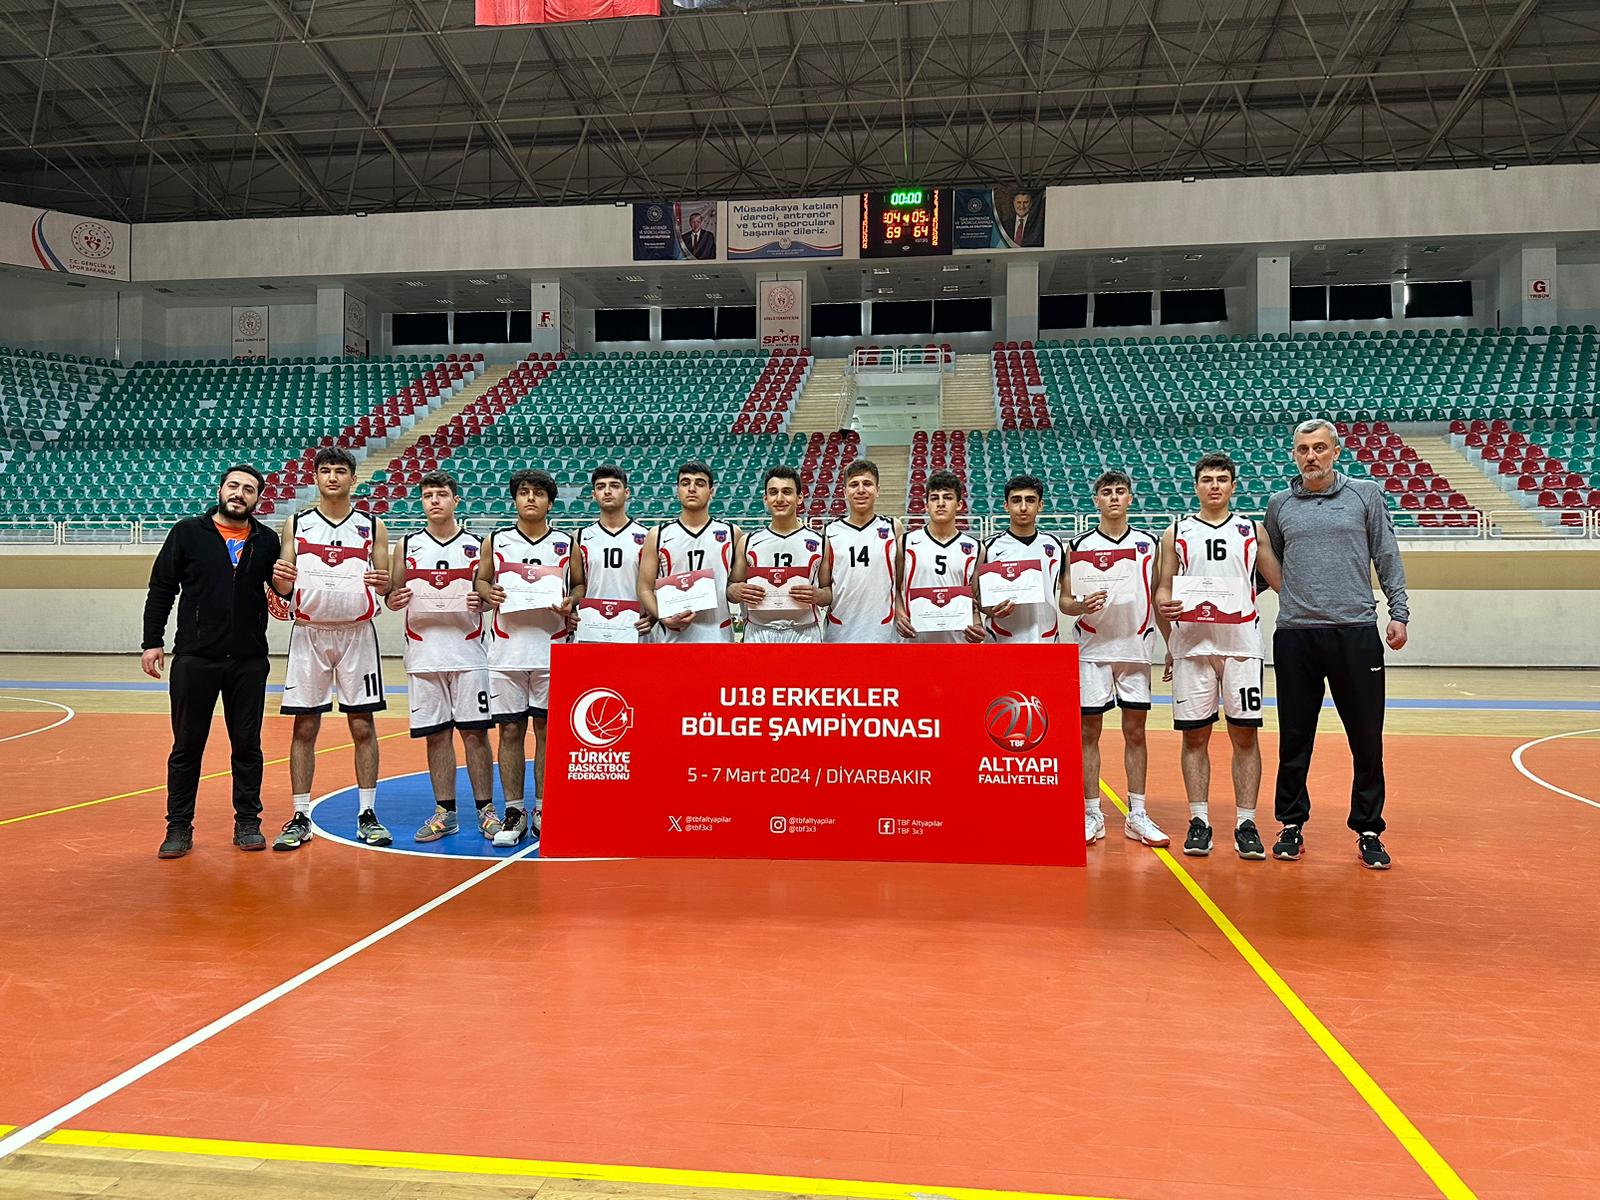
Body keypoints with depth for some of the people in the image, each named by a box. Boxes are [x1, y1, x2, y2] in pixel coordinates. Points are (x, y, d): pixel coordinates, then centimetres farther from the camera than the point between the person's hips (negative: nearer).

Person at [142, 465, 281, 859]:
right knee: (187, 746, 7)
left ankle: (247, 823, 19)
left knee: (247, 745, 8)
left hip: (249, 661, 1)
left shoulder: (267, 541, 6)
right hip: (194, 659, -1)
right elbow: (161, 589, 3)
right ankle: (179, 826, 19)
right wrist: (152, 642, -2)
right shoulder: (187, 533, 2)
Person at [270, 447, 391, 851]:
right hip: (309, 633, 1)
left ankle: (367, 815, 10)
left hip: (357, 634, 0)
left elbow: (387, 584, 7)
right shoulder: (296, 525, 7)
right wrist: (279, 578, -16)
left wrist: (383, 584, -16)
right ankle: (300, 818, 11)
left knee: (362, 726, 2)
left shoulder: (373, 526, 6)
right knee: (304, 727, 3)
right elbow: (283, 586, 7)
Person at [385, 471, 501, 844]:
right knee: (437, 734, 5)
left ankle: (486, 810, 7)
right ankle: (445, 812, 14)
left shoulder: (476, 545, 6)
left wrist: (483, 602, -12)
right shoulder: (407, 546, 10)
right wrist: (394, 600, -9)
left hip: (468, 653, -1)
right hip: (424, 655, 2)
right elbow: (392, 594, 14)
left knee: (475, 731, -1)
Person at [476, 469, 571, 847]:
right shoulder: (496, 542, 8)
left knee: (547, 730, 3)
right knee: (509, 730, 3)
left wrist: (570, 603, -8)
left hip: (552, 649, -1)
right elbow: (480, 580, 17)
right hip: (507, 649, 1)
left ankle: (542, 811, 13)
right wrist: (488, 593, -5)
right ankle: (514, 812, 12)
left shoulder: (566, 544, 7)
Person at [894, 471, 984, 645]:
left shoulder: (974, 549, 6)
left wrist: (977, 626, -9)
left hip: (960, 637, 1)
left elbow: (976, 598, 9)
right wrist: (900, 616, -10)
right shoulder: (907, 543, 2)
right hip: (915, 638, -1)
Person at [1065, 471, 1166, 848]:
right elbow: (1064, 601, 3)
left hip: (1136, 647, 1)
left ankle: (1137, 816, 13)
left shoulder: (1148, 543, 8)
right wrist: (1082, 605, -18)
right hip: (1092, 649, -1)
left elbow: (1159, 598, 11)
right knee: (1089, 731, 1)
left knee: (1135, 732, 5)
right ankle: (1092, 814, 9)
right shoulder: (1080, 545, 4)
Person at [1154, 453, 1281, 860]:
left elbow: (1281, 582, 11)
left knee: (1245, 734, 0)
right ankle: (1199, 820, 9)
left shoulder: (1253, 531, 12)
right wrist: (1163, 602, -11)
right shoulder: (1176, 533, 12)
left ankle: (1246, 823, 6)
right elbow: (1162, 590, 11)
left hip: (1241, 644, 0)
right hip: (1191, 645, 0)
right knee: (1194, 735, 2)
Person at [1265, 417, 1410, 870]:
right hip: (1294, 634, 1)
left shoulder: (1366, 494, 7)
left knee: (1367, 739, 3)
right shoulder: (1280, 505, 11)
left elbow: (1387, 558, 7)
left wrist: (1398, 612, 0)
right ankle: (1292, 824, 19)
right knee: (1294, 739, 7)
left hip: (1356, 632, -1)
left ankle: (1368, 831, 15)